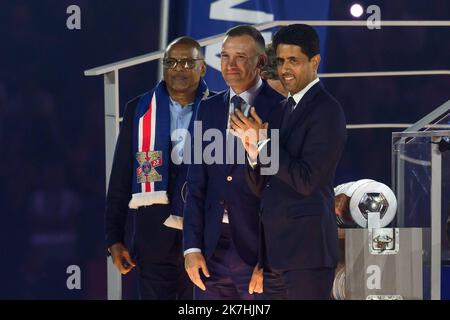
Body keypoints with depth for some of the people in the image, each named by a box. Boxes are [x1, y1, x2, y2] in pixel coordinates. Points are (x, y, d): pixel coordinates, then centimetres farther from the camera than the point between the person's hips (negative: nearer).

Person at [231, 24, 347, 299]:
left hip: (307, 246, -8)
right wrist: (254, 152, -4)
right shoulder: (283, 111, 16)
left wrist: (262, 142, -13)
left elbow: (306, 180, -18)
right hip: (277, 246, 8)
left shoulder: (326, 111, -10)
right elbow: (263, 188, 15)